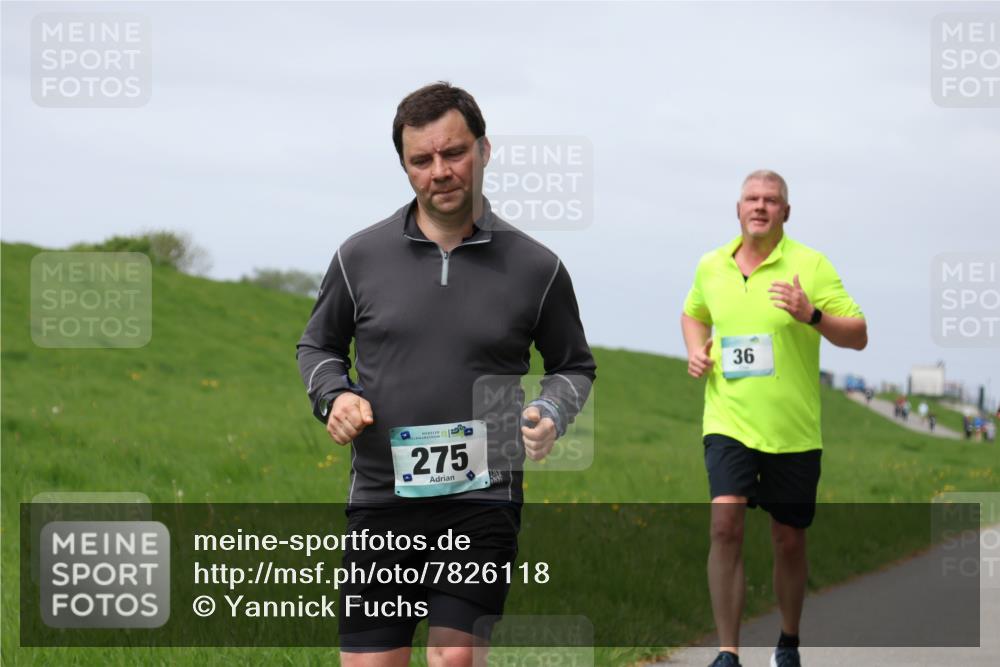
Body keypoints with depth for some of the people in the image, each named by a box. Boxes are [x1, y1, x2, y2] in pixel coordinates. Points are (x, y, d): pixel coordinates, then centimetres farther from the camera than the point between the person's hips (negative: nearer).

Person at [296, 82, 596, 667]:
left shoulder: (536, 268, 3)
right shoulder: (361, 256, 5)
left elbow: (575, 365, 17)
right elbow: (318, 345, 20)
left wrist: (551, 414, -4)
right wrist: (333, 395, -1)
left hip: (483, 495, -2)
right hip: (382, 499, 2)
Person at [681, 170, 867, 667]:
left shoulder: (810, 266, -4)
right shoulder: (711, 267, 7)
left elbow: (858, 335, -6)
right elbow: (693, 313, 28)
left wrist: (812, 315, -23)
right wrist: (695, 350, 7)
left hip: (794, 430, -1)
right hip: (729, 421, 1)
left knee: (788, 542, 8)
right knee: (725, 524, -17)